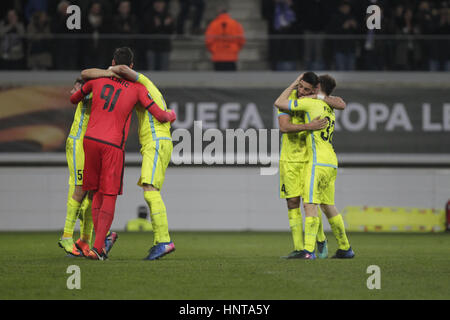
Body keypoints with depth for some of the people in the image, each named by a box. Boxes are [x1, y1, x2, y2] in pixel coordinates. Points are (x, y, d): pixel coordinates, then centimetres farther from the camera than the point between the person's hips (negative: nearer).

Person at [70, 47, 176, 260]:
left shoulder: (98, 80, 9)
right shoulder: (137, 89, 2)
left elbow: (73, 99, 24)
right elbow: (160, 116, 1)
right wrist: (171, 116, 25)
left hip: (90, 139, 3)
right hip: (113, 146, -3)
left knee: (97, 193, 14)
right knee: (109, 197, 0)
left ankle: (101, 243, 10)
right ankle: (98, 247, -11)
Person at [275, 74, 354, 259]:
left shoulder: (311, 103, -5)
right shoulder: (330, 111, 19)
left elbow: (279, 103, -4)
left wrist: (293, 84, 9)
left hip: (318, 161, -9)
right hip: (332, 163, 9)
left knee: (310, 204, -13)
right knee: (328, 206, 15)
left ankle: (308, 250, -23)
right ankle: (345, 249, 20)